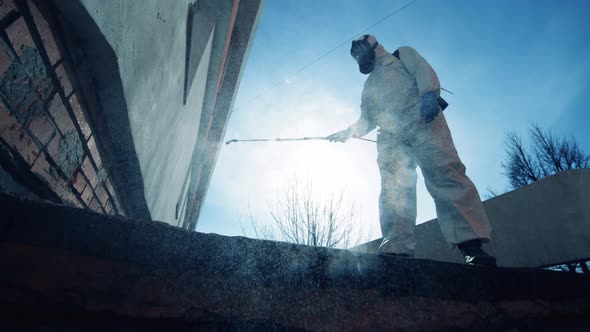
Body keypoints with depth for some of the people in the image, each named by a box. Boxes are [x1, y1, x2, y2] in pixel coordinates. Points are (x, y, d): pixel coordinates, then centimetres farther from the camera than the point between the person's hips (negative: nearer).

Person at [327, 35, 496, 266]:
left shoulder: (401, 55, 26)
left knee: (444, 176, -22)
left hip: (421, 120, -4)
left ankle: (471, 244, -28)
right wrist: (348, 132, 12)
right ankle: (397, 250, -27)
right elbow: (366, 121, 30)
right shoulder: (369, 85, 39)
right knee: (393, 190, -16)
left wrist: (428, 93, -15)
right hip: (390, 136, 4)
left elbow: (425, 71, 6)